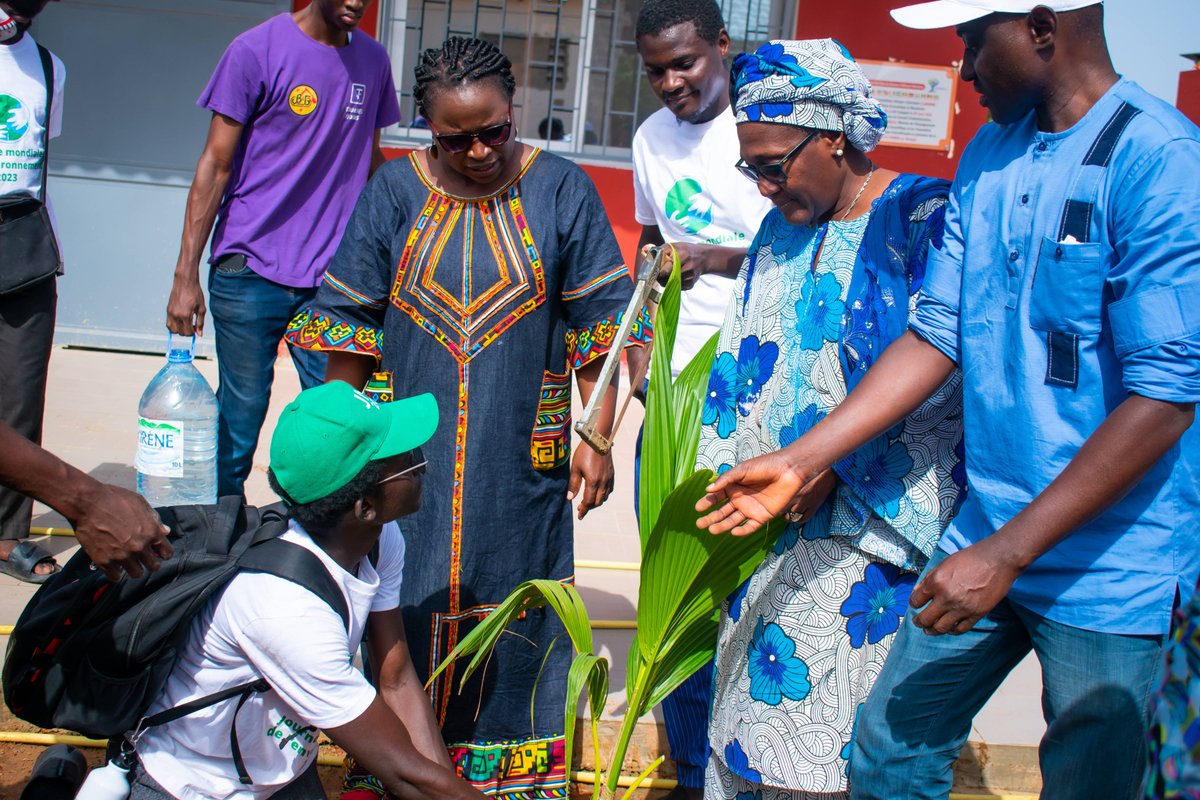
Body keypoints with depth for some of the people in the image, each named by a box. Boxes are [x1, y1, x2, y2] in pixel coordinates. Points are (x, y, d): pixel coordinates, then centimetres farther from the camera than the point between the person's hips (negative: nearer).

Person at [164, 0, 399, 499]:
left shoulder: (373, 60, 9)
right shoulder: (256, 51, -4)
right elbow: (215, 165, -2)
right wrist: (186, 275, -6)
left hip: (333, 276, 4)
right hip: (250, 271, -3)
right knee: (241, 413, 2)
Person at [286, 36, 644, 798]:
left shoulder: (561, 190, -3)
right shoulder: (395, 192, 0)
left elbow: (599, 326, 0)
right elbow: (350, 331, 4)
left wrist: (596, 438, -3)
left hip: (521, 457, -1)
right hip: (410, 454, 1)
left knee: (512, 600, 8)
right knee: (407, 599, 9)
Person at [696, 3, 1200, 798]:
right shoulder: (989, 156, 7)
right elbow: (937, 335, 9)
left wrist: (1007, 554, -21)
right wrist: (801, 461, 3)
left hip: (1110, 567, -6)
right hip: (989, 534, 7)